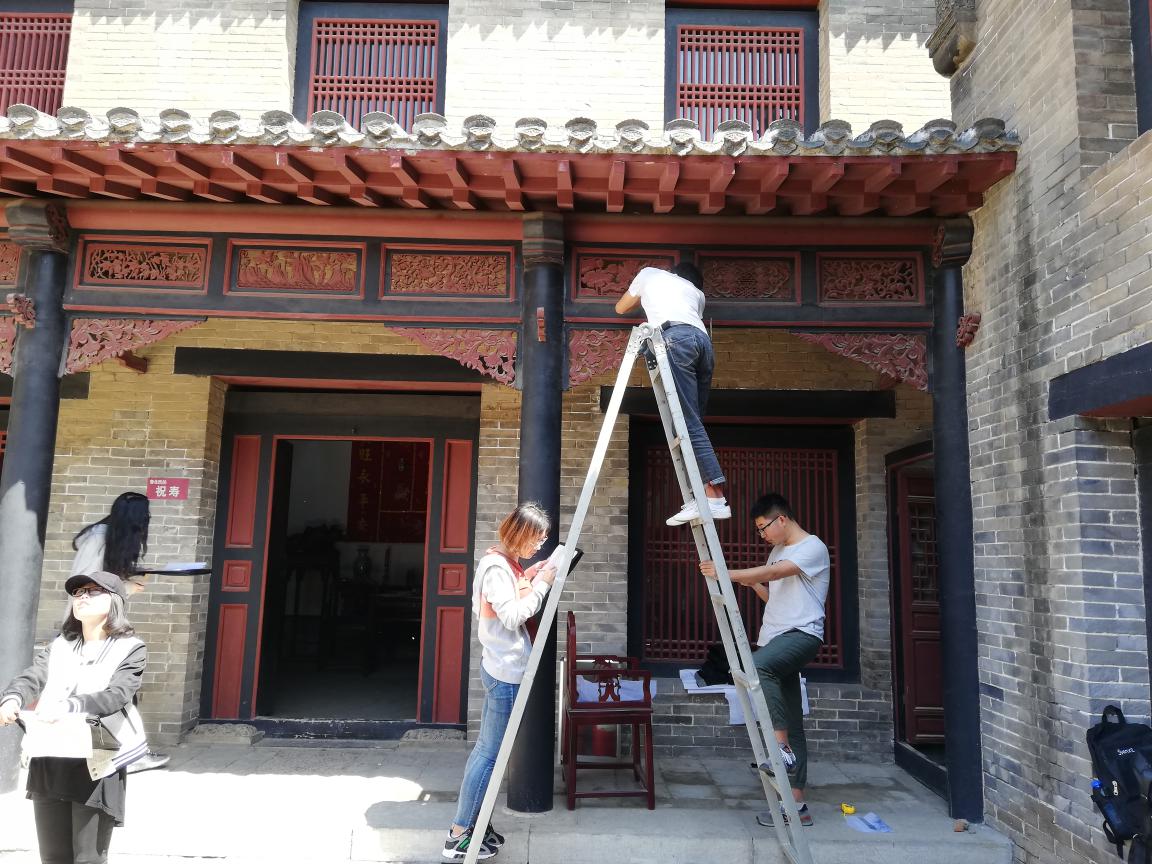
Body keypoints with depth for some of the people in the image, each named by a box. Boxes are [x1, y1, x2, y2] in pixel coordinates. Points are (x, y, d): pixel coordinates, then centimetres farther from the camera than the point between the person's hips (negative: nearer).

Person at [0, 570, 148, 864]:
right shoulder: (60, 645, 14)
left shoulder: (130, 649, -2)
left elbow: (115, 695, -16)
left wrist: (68, 706, -32)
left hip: (96, 768, -5)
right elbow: (31, 677, -2)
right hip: (48, 765, 5)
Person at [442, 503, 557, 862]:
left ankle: (472, 823, 24)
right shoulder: (497, 566, -18)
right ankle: (459, 835, 5)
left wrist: (528, 578, 6)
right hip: (506, 673, -10)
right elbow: (513, 617, -24)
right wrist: (541, 585, -18)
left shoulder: (506, 563, 12)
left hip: (501, 669, 10)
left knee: (486, 749, 15)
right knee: (490, 753, -3)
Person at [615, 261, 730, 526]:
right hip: (703, 340, 5)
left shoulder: (650, 273, 31)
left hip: (676, 337, -5)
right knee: (693, 422, 5)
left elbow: (621, 308, 42)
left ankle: (715, 497, -26)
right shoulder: (697, 291, 36)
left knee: (689, 422, -15)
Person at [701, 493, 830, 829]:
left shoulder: (813, 548, -6)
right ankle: (796, 805, 10)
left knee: (758, 664, -37)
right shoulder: (778, 552, 22)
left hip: (802, 634, -8)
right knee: (791, 723, 6)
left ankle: (781, 748, -29)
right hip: (775, 638, 8)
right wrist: (753, 584, 7)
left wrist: (724, 573, -20)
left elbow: (772, 574, -19)